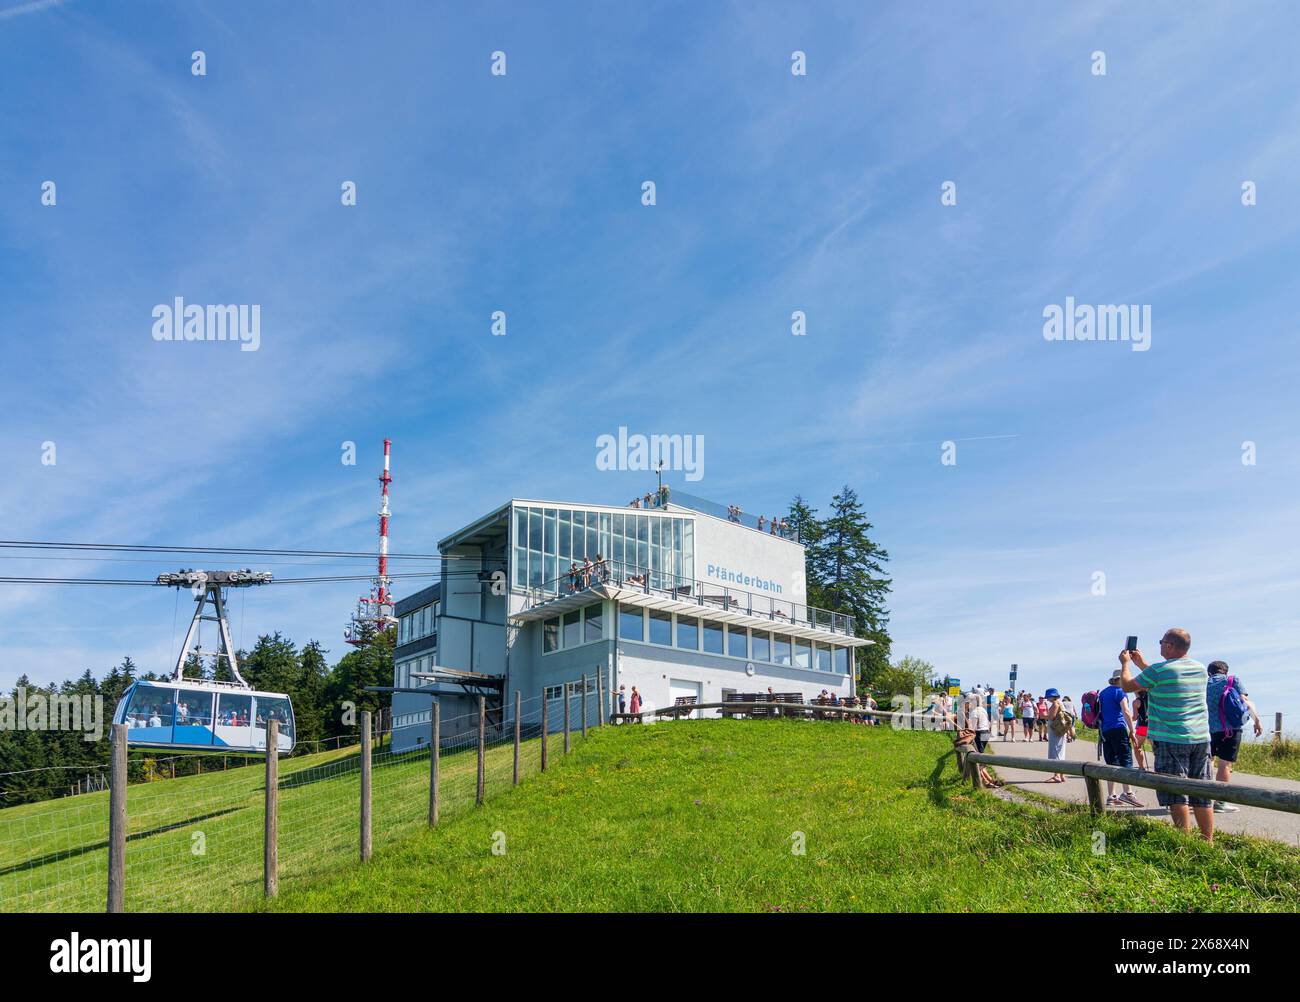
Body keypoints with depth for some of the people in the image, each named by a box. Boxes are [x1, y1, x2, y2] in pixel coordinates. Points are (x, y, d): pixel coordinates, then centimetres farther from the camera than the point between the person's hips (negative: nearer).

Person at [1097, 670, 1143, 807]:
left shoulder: (1102, 693, 20)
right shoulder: (1120, 692, -4)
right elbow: (1126, 712, -14)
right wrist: (1132, 731, -12)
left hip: (1104, 731, 7)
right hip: (1118, 729, -7)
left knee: (1111, 764, 7)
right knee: (1126, 761, -10)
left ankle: (1111, 797, 5)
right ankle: (1127, 792, -21)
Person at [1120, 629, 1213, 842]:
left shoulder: (1159, 670, -12)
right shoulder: (1201, 669, 9)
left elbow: (1127, 686, 1)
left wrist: (1125, 663, 18)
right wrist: (1142, 663, 30)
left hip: (1171, 741, -6)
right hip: (1201, 738, 6)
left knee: (1177, 796, -3)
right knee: (1202, 796, 11)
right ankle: (1208, 842, 14)